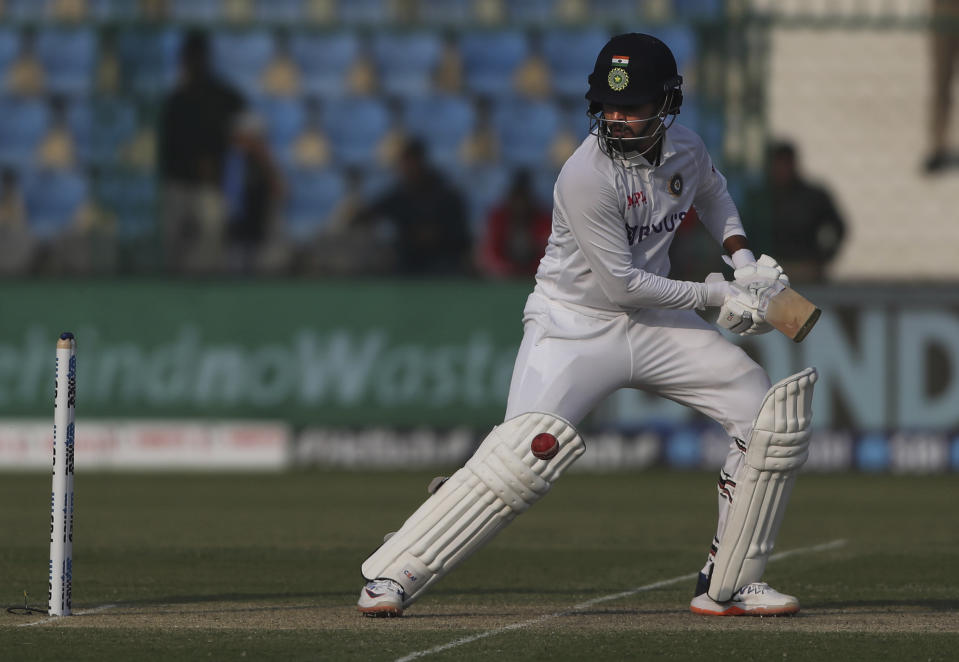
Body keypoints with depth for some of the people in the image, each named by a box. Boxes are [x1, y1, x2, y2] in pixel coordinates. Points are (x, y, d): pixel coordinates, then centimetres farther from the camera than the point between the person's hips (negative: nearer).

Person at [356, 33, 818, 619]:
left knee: (773, 417, -2)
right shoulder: (587, 175, -24)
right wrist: (714, 295, -15)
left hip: (655, 323, 7)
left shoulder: (684, 147, -2)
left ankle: (728, 585, 7)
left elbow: (713, 193, 23)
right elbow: (620, 283, -21)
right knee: (530, 451, -26)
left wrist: (743, 258, 6)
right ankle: (392, 575, -20)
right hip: (574, 323, -7)